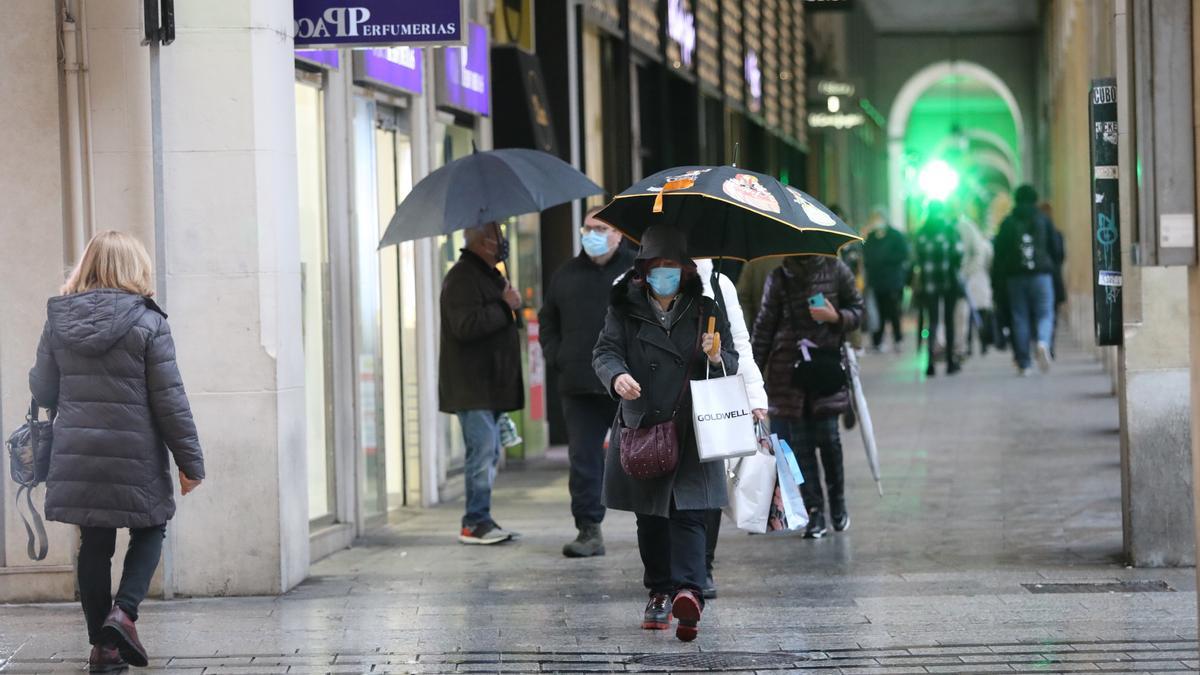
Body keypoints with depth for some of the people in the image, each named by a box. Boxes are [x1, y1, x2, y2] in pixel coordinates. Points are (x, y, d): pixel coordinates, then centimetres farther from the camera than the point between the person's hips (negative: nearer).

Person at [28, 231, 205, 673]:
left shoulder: (58, 320, 2)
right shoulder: (148, 322, -8)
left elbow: (43, 391, 8)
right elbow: (170, 400, -8)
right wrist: (190, 461, -2)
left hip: (76, 457, 3)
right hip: (134, 456, -3)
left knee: (94, 545, 12)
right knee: (149, 531, 16)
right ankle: (124, 611, -5)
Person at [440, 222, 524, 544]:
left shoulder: (490, 276, 20)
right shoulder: (462, 278, -14)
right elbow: (466, 326, -26)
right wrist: (505, 306, -19)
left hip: (490, 385, 10)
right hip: (472, 387, -10)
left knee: (489, 454, 11)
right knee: (482, 451, -11)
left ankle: (479, 521, 16)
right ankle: (475, 523, -8)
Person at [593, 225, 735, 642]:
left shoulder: (705, 312, 8)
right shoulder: (625, 311, 7)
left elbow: (732, 366, 7)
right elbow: (605, 352, -4)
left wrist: (717, 358, -17)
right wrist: (617, 376, -27)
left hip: (691, 432, -1)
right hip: (641, 431, 2)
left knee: (688, 514, -13)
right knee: (650, 518, 8)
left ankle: (688, 591, -26)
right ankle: (659, 593, 20)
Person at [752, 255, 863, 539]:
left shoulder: (834, 269, 2)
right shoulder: (779, 277, 4)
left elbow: (857, 310, 8)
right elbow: (765, 325, 6)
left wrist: (836, 317, -14)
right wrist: (754, 369, 4)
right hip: (788, 364, 1)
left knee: (828, 436, -4)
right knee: (800, 440, -1)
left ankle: (838, 502, 17)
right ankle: (814, 511, 4)